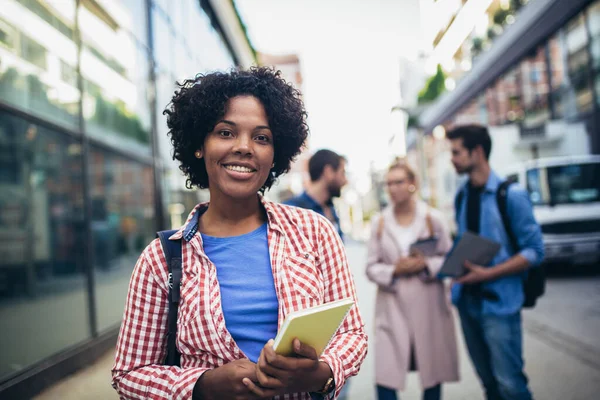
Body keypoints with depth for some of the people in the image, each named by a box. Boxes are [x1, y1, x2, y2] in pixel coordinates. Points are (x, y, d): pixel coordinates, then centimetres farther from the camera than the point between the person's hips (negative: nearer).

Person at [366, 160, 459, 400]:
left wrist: (427, 264, -15)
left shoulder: (433, 218, 1)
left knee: (433, 371, 11)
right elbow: (371, 267, 3)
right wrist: (395, 270, -15)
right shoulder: (379, 222, 3)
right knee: (386, 376, -4)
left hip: (429, 305, 0)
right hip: (392, 307, 0)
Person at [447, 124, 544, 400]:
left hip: (498, 302, -6)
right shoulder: (462, 196, 8)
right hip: (467, 301, 6)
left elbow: (534, 251, -11)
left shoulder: (511, 195, -10)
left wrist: (488, 273, -20)